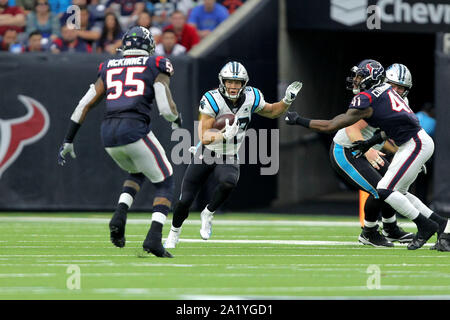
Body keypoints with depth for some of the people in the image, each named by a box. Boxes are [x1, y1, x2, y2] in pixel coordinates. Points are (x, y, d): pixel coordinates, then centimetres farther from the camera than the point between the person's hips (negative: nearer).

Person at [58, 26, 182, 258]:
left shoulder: (109, 68, 21)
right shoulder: (155, 68, 8)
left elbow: (84, 106, 18)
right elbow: (166, 108, -3)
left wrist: (68, 141, 23)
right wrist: (177, 120, 20)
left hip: (108, 134, 5)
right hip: (135, 129, -5)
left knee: (137, 173, 31)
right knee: (164, 184, 11)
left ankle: (120, 215, 6)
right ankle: (154, 237, -8)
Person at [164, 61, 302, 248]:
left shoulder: (250, 98, -9)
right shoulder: (212, 100, -22)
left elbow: (272, 112, 11)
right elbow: (204, 137, -25)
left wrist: (287, 100, -6)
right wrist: (225, 135, -41)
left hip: (229, 159, 2)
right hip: (205, 155, -2)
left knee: (228, 183, -33)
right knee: (185, 200, 0)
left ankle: (208, 214, -5)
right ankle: (174, 233, 31)